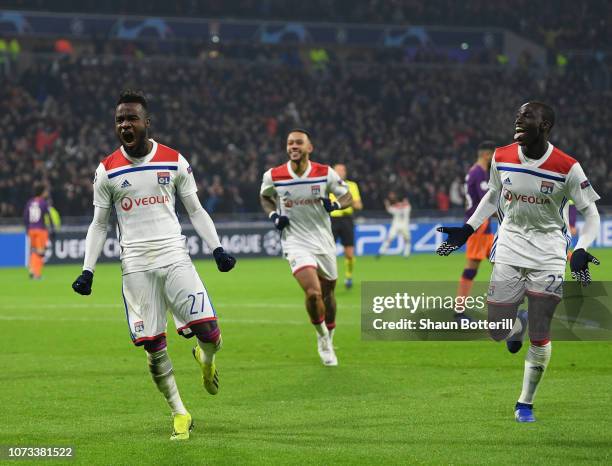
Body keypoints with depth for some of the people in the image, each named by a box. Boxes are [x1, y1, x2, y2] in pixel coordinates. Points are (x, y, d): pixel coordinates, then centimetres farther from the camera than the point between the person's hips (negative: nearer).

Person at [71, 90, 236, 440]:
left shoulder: (174, 161, 4)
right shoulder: (107, 171, 4)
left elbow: (196, 210, 12)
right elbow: (99, 224, 11)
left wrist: (217, 249, 0)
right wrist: (88, 271, 3)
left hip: (174, 257, 0)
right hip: (136, 264, 0)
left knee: (209, 334, -12)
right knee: (153, 346, -4)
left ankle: (205, 358, 25)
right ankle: (180, 415, 11)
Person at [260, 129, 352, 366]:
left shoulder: (325, 173, -6)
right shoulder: (273, 176, -6)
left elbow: (347, 197, 5)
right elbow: (265, 197, 15)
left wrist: (335, 205, -16)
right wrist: (273, 216, -3)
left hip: (323, 240, 2)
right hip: (295, 242, -2)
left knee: (328, 294, 12)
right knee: (313, 293, -21)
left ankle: (329, 339, 37)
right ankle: (322, 337, 5)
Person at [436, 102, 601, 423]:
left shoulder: (566, 167, -13)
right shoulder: (502, 158, -2)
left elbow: (590, 212, -5)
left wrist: (581, 252, -19)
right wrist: (468, 229, 11)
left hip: (548, 254, -3)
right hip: (509, 249, 3)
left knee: (540, 334, -2)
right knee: (497, 332, -2)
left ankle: (525, 404, 15)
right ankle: (517, 324, 36)